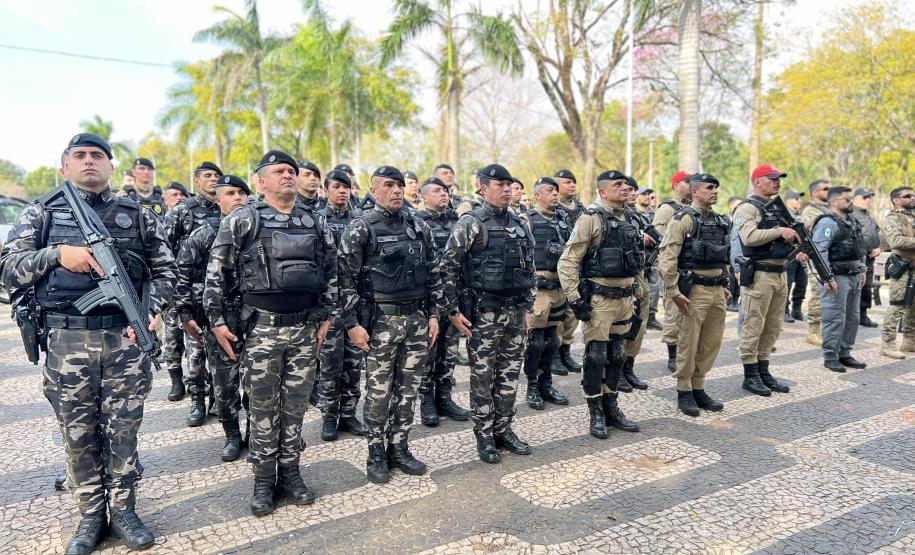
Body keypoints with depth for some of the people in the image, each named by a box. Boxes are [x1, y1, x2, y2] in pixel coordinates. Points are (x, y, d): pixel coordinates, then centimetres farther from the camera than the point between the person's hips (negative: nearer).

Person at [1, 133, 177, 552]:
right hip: (67, 341, 0)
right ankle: (91, 516, 26)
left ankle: (123, 510, 24)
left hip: (125, 337, 0)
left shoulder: (137, 214, 9)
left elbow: (164, 270, 10)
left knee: (124, 429, 8)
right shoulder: (41, 212, 7)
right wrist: (57, 254, -15)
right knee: (79, 433, 10)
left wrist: (153, 309, -6)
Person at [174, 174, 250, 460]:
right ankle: (232, 434, 23)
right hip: (216, 320, -1)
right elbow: (183, 276, 1)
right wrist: (185, 315, -4)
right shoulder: (203, 233, 1)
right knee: (224, 380, 6)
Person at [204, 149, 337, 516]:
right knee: (263, 406, 6)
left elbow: (331, 271, 15)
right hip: (262, 327, -3)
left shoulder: (315, 222, 8)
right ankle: (263, 480, 20)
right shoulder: (243, 219, -3)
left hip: (306, 328, 4)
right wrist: (216, 320, -4)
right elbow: (216, 270, -2)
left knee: (296, 405, 11)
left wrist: (325, 317, 11)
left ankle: (289, 472, 25)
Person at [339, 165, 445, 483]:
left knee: (408, 390, 11)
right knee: (378, 391, 4)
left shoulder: (419, 227, 9)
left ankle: (399, 449, 25)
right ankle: (376, 455, 19)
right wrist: (352, 324, -12)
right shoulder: (360, 228, -5)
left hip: (417, 319, 5)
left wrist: (434, 315, 7)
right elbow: (346, 280, -7)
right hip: (380, 321, -4)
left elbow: (434, 274, 13)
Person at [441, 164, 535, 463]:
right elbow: (447, 268, -9)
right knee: (483, 377, 5)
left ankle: (503, 430, 26)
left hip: (515, 312, 6)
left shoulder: (520, 226, 11)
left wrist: (527, 309, 12)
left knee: (510, 375, 12)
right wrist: (453, 311, -12)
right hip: (483, 313, -6)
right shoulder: (470, 223, -8)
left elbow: (529, 270, 16)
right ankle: (484, 436, 18)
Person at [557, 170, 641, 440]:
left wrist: (634, 291, 20)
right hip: (599, 299, -7)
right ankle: (596, 415, 12)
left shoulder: (627, 221, 13)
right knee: (596, 355, 0)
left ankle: (611, 408, 26)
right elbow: (567, 262, -14)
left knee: (616, 355, 14)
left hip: (624, 298, 7)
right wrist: (575, 299, -17)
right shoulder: (591, 219, -10)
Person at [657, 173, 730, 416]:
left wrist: (725, 285, 18)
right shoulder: (683, 219, -9)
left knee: (711, 343, 11)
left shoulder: (721, 221, 14)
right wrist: (673, 291, -18)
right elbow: (667, 257, -15)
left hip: (717, 290, 7)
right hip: (693, 290, -7)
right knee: (688, 343, 1)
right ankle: (684, 392, 14)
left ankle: (699, 388, 24)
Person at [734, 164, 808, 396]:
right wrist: (780, 231, -24)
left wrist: (800, 251, 6)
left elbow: (788, 236, 25)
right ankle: (750, 376, 7)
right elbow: (749, 237, -24)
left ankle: (763, 372, 24)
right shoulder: (747, 209, -8)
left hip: (780, 274, 9)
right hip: (759, 275, -9)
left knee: (773, 327, 13)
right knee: (754, 327, -2)